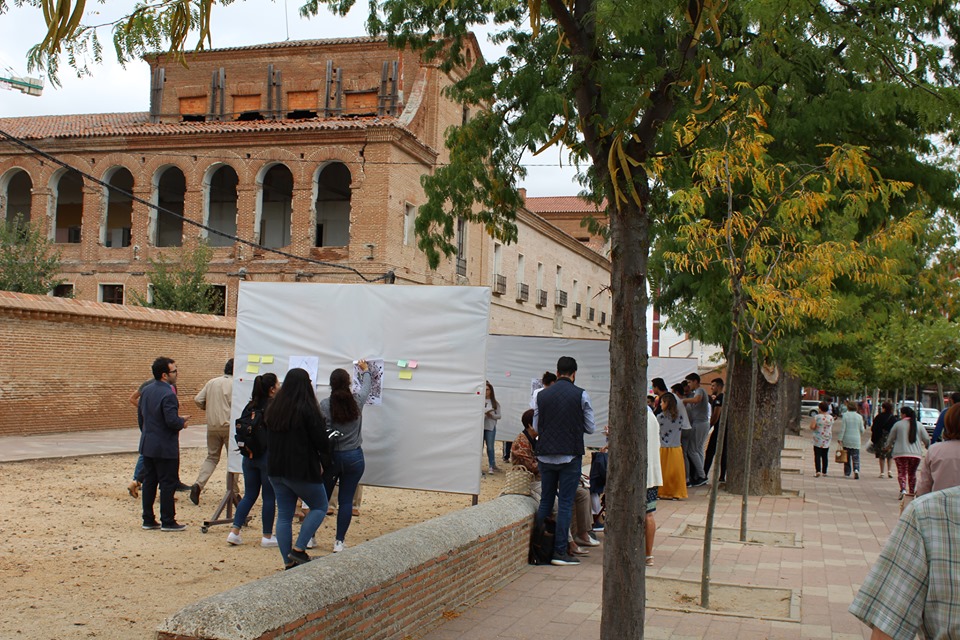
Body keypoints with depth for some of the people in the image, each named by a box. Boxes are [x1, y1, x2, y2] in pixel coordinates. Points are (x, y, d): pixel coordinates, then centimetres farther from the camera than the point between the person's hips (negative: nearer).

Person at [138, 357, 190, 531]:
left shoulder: (146, 391, 7)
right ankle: (167, 521, 6)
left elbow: (140, 416, 14)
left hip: (147, 445, 8)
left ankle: (148, 520, 19)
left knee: (149, 482, 13)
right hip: (165, 448, -8)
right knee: (168, 484, 1)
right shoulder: (168, 395, -21)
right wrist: (182, 421, -5)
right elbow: (172, 421, -25)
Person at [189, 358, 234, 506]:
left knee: (212, 457, 15)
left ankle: (198, 484, -5)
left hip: (212, 426, 5)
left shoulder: (211, 382, 8)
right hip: (229, 425, -5)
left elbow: (197, 399, 5)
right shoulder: (235, 384, -8)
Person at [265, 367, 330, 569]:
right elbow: (320, 440, -14)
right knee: (320, 507, 12)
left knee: (284, 515, 11)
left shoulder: (274, 408, 6)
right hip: (302, 470, -6)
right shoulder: (307, 409, -16)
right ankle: (298, 549, 0)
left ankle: (288, 563, 12)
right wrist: (324, 460, 7)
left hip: (276, 469, 6)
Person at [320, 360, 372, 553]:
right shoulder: (357, 401, -3)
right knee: (346, 500, 6)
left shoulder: (324, 405, -9)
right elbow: (366, 386, 19)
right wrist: (365, 370, 38)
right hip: (354, 457, 1)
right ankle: (339, 541, 7)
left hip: (331, 457, 0)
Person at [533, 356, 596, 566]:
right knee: (565, 503, 0)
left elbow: (536, 427, 10)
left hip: (545, 455, 3)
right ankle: (560, 552, 0)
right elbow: (590, 428, 0)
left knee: (545, 501, 13)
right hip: (570, 455, -3)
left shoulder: (542, 395, 4)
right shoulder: (581, 395, -6)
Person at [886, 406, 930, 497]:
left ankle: (903, 489, -23)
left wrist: (888, 445, 28)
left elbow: (890, 439, 8)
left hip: (900, 453, -3)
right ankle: (912, 492, 19)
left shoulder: (898, 424, 1)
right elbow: (927, 439, 7)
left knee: (902, 472, -2)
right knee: (912, 473, 16)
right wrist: (928, 446, 29)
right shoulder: (919, 425, 8)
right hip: (916, 453, 3)